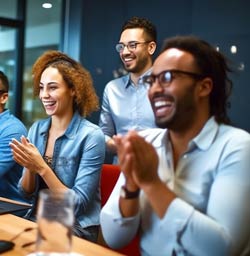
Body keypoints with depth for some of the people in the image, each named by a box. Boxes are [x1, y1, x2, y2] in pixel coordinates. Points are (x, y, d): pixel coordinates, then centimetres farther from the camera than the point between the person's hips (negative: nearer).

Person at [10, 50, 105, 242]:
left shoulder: (91, 136, -15)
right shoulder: (36, 129, 2)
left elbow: (78, 204, -16)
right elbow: (26, 193, 6)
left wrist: (42, 167, -23)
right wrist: (30, 168, -14)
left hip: (76, 227, -5)